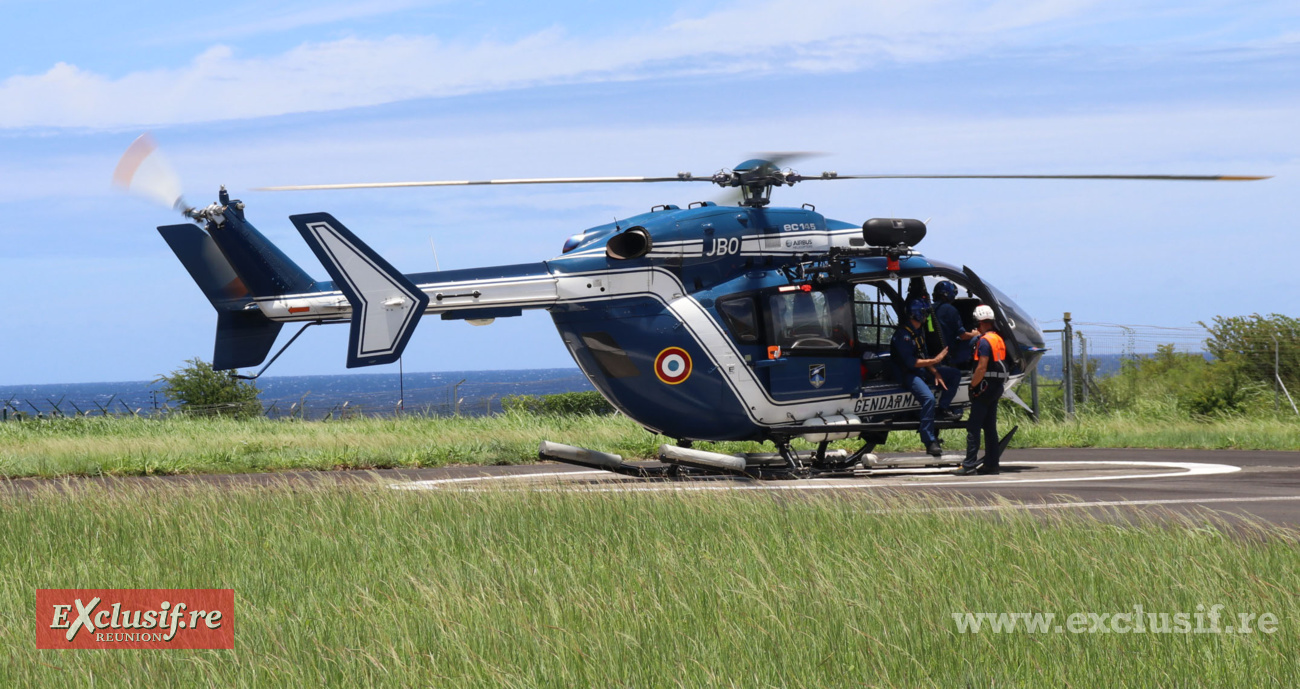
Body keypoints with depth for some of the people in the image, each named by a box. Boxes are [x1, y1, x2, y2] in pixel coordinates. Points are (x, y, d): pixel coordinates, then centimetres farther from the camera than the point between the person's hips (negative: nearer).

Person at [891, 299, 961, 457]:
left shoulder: (918, 333, 13)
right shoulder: (903, 335, -18)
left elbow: (923, 357, 14)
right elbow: (911, 362, -23)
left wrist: (936, 373, -1)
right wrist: (935, 360, -18)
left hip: (922, 371, 10)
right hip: (908, 374, -10)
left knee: (955, 374, 5)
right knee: (928, 398, -33)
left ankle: (943, 408, -2)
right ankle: (930, 442, -32)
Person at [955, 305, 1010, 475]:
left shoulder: (984, 341, -14)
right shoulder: (999, 339, 14)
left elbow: (982, 367, -20)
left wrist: (973, 385, -12)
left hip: (985, 386, -9)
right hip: (997, 387, 9)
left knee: (973, 427, -8)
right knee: (990, 427, 12)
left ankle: (970, 464, -12)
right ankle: (992, 463, 12)